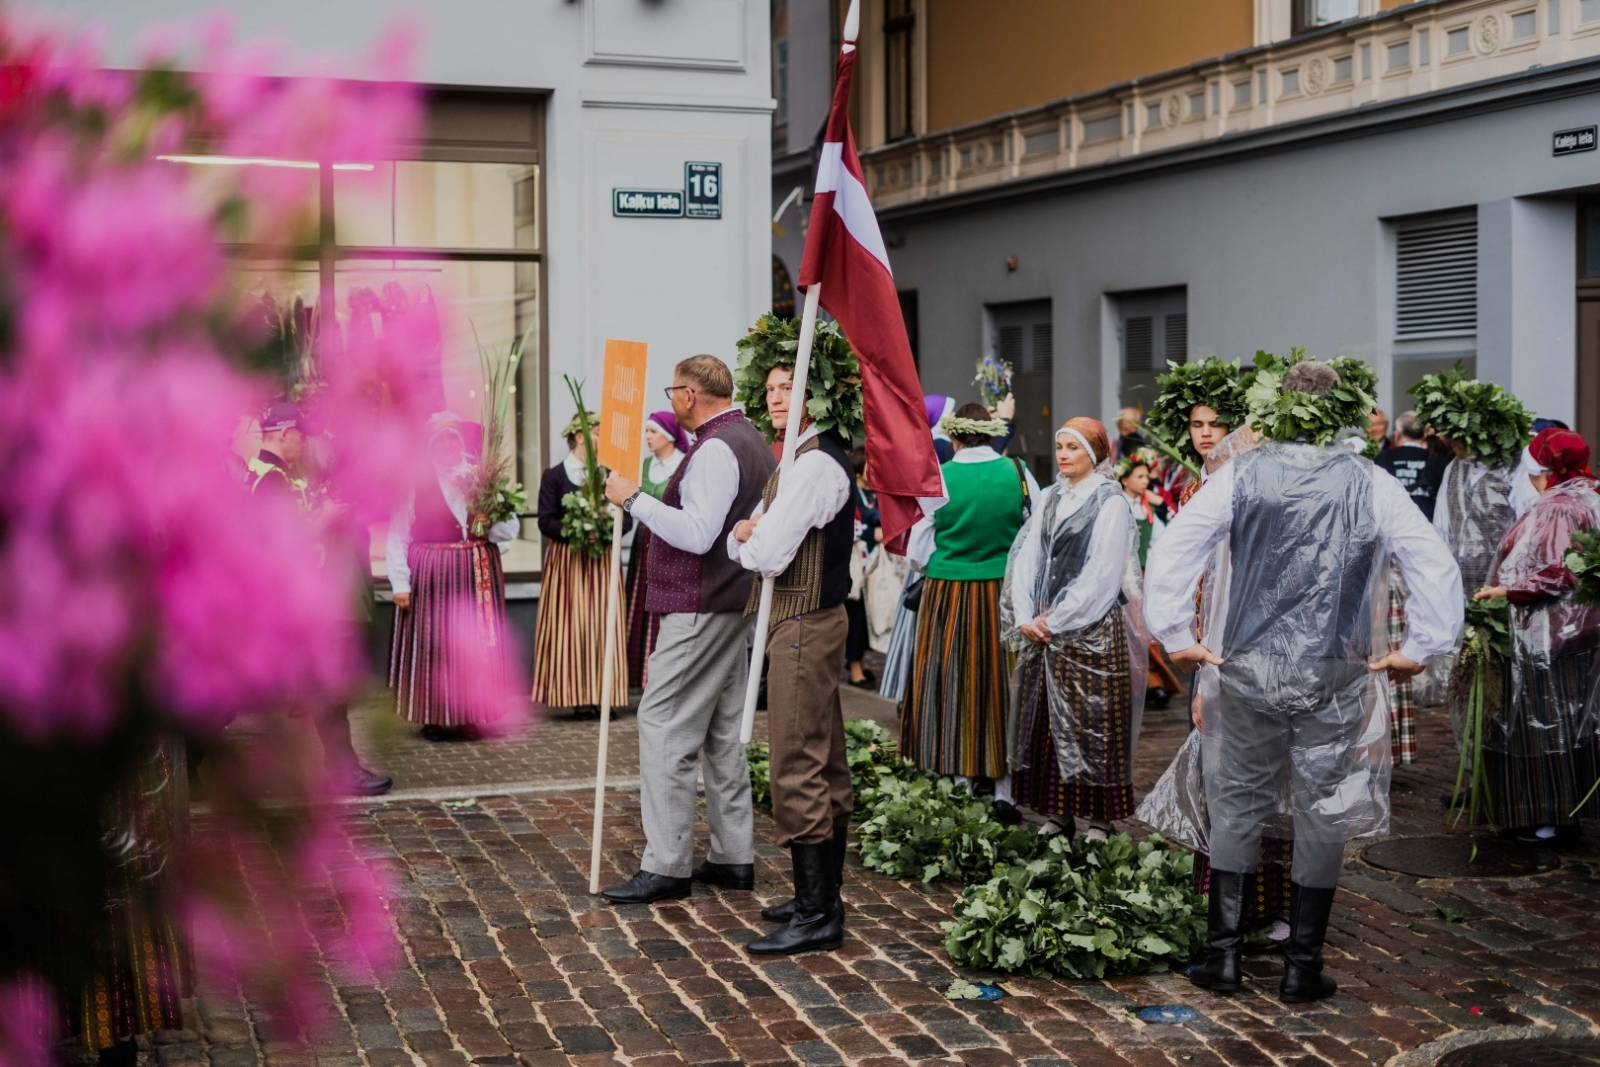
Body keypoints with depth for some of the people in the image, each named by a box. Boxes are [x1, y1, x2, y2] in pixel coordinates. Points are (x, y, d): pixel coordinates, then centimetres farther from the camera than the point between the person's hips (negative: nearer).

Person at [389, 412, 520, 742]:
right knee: (432, 645, 2)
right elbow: (397, 537, -6)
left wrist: (488, 524, -17)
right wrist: (400, 583, -11)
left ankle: (468, 715, 13)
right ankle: (433, 718, 9)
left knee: (474, 644, 5)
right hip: (431, 575, -3)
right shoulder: (414, 480, -4)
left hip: (477, 574, 3)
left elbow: (511, 528, 3)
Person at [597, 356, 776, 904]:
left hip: (699, 609, -11)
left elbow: (697, 534, -25)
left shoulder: (715, 450, -17)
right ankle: (733, 857, 18)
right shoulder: (752, 440, 15)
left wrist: (634, 499, -19)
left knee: (664, 727, -8)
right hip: (734, 602, 11)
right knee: (722, 732, 14)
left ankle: (666, 866, -7)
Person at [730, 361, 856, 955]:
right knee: (825, 765, 15)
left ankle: (815, 916, -6)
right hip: (816, 620, 11)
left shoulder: (813, 465, -17)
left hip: (803, 626, -11)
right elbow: (764, 543, 17)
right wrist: (751, 535, -6)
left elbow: (767, 555, -22)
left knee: (797, 770, -9)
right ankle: (823, 898, 24)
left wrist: (739, 537, -1)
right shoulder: (816, 458, 17)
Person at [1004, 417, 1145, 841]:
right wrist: (1025, 617, -5)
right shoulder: (1048, 500, 12)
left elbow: (1102, 574, -13)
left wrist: (1056, 620, -12)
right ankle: (1058, 812, 13)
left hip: (1092, 631, -6)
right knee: (1044, 722, 6)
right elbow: (1026, 559, 8)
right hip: (1042, 629, 6)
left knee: (1092, 724, -3)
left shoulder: (1110, 504, -6)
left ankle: (1097, 818, 3)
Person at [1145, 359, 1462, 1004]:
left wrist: (1175, 635, -1)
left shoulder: (1243, 475, -2)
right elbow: (1436, 565, -5)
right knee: (1323, 814, 9)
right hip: (1335, 677, 0)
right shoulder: (1369, 484, -2)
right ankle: (1302, 969, 14)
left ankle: (1224, 957, 14)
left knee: (1238, 807, 12)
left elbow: (1172, 550, -8)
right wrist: (1421, 649, 3)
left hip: (1248, 668, 1)